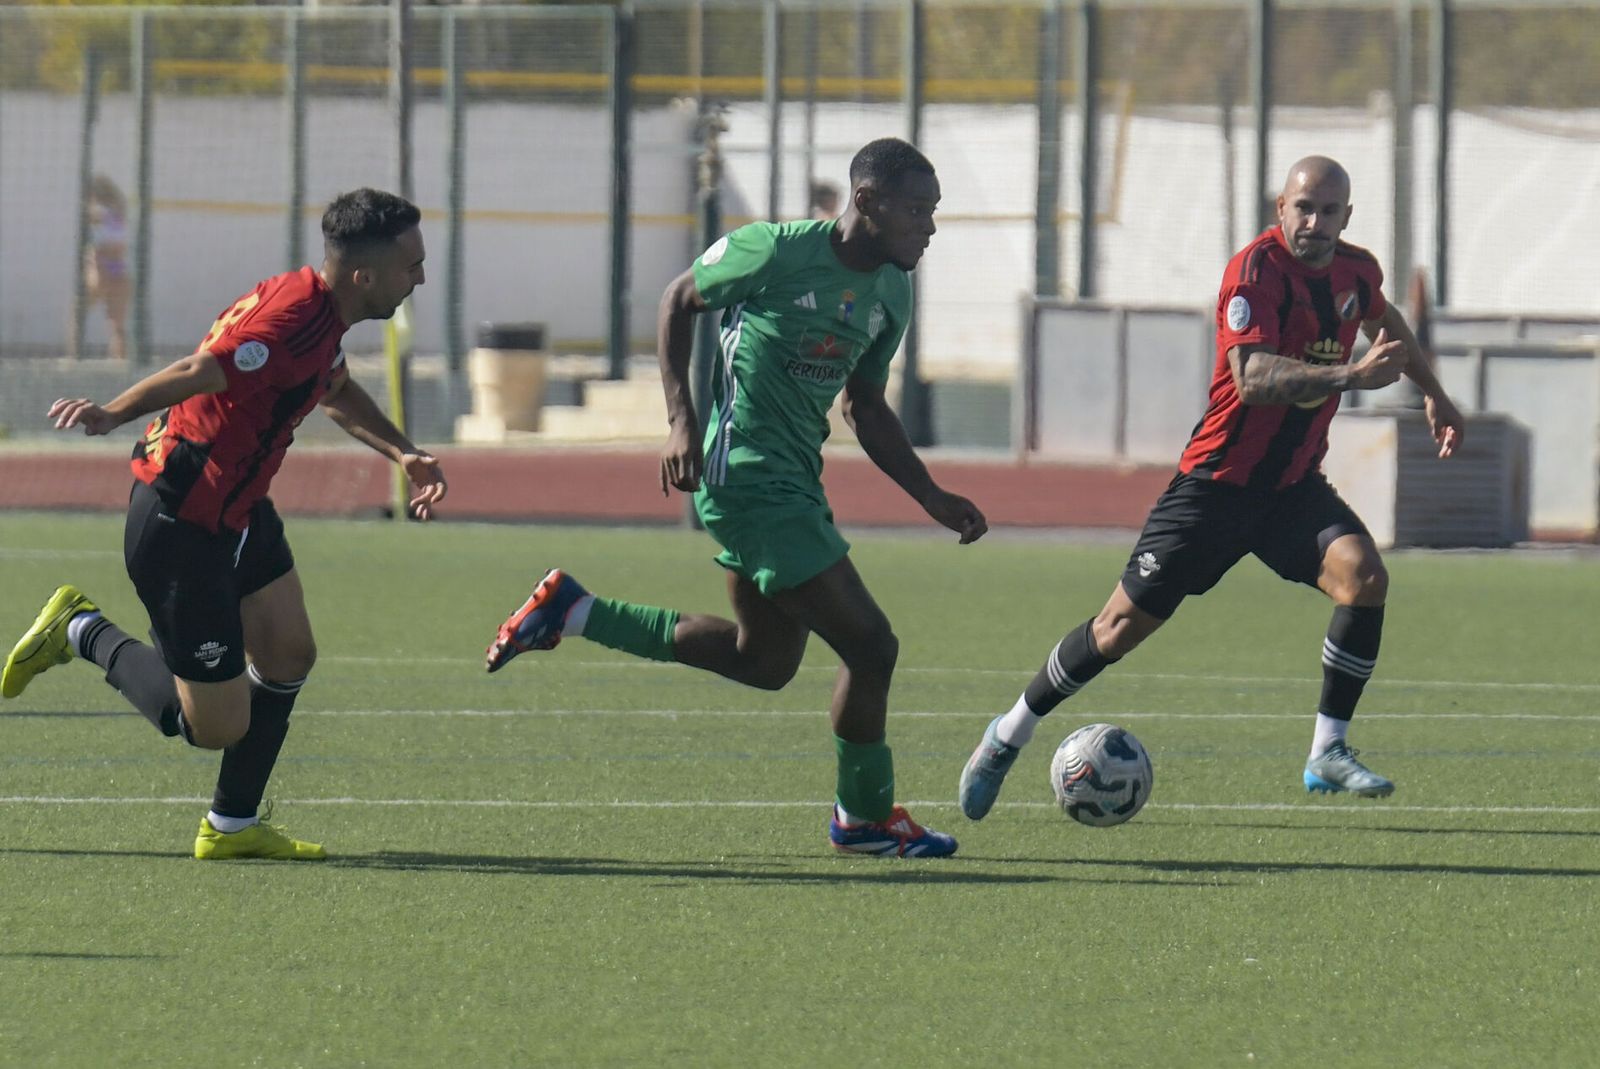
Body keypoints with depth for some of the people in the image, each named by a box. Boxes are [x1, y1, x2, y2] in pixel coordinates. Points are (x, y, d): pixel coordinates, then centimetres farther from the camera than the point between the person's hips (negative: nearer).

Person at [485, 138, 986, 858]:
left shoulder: (891, 293, 7)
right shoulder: (778, 252, -16)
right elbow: (679, 301, -3)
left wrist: (934, 499, 12)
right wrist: (681, 418, -12)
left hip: (795, 482, 9)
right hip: (746, 476, -9)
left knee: (765, 660, 19)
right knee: (868, 644, -9)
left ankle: (570, 612, 25)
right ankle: (864, 817, 10)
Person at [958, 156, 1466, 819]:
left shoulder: (1356, 271, 4)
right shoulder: (1257, 269, -19)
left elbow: (1385, 320, 31)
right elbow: (1252, 377, -34)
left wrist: (1432, 392, 34)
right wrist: (1348, 376, -45)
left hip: (1295, 488, 5)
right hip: (1218, 482, -5)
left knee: (1364, 577, -21)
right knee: (1125, 625, -3)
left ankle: (1328, 753, -11)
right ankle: (1011, 733, 17)